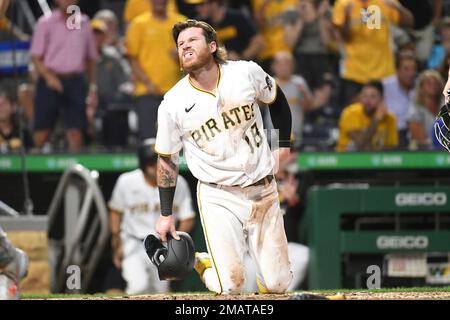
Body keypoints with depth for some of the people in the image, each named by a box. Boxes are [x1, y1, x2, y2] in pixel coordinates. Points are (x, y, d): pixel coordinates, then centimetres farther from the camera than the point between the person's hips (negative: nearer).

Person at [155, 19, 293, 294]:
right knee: (230, 287, -12)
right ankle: (202, 262, 21)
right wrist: (166, 215, 3)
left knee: (277, 285, 3)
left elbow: (276, 99, 15)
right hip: (218, 197, -2)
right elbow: (167, 159, 2)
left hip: (264, 190, 2)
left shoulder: (246, 73, -7)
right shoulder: (173, 104, -10)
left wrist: (283, 144, 14)